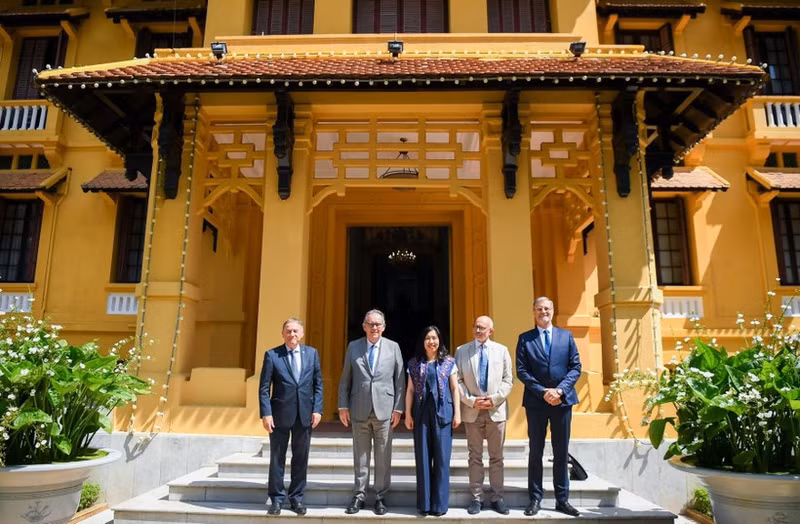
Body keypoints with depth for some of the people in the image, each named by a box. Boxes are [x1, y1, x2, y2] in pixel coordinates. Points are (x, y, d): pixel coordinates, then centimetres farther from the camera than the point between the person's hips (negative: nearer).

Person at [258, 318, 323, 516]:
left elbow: (318, 384, 6)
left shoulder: (312, 353, 5)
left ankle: (296, 497, 24)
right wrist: (266, 413, -11)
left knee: (301, 459, 10)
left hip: (305, 414, 2)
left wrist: (317, 409, -2)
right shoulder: (272, 355, -2)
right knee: (277, 458, 8)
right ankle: (276, 498, 22)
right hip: (280, 414, -2)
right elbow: (264, 388, -3)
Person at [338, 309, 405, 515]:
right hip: (359, 410, 1)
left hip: (384, 409, -1)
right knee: (360, 456, 9)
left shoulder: (393, 347, 3)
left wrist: (398, 408, -2)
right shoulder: (353, 347, 5)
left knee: (383, 457, 6)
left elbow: (399, 380, 2)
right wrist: (343, 406, 2)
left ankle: (380, 497, 19)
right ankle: (359, 495, 22)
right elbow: (345, 379, 7)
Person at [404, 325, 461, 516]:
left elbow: (455, 388, 4)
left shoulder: (448, 361, 4)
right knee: (423, 458, 5)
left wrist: (457, 413, -2)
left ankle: (439, 503, 12)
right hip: (421, 413, 1)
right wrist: (408, 414, 1)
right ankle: (424, 503, 16)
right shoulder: (415, 363, 7)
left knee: (442, 458, 2)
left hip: (443, 413, -1)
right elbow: (410, 390, 7)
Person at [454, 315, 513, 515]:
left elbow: (508, 380, 2)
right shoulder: (462, 350, 3)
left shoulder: (502, 350, 5)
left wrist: (494, 399, -11)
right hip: (472, 411, 0)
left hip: (496, 410, 1)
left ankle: (497, 498, 19)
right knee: (475, 457, 8)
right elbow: (458, 381, 0)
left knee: (496, 457, 9)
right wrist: (471, 400, -11)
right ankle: (476, 498, 17)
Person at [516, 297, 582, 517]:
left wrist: (560, 389, -11)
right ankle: (535, 499, 14)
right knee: (536, 452, 6)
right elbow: (521, 371, -3)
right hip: (536, 401, -1)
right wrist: (543, 391, -13)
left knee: (561, 453, 9)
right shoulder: (525, 339, 3)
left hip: (562, 400, 1)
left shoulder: (566, 336, 8)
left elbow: (576, 367, 3)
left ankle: (562, 499, 19)